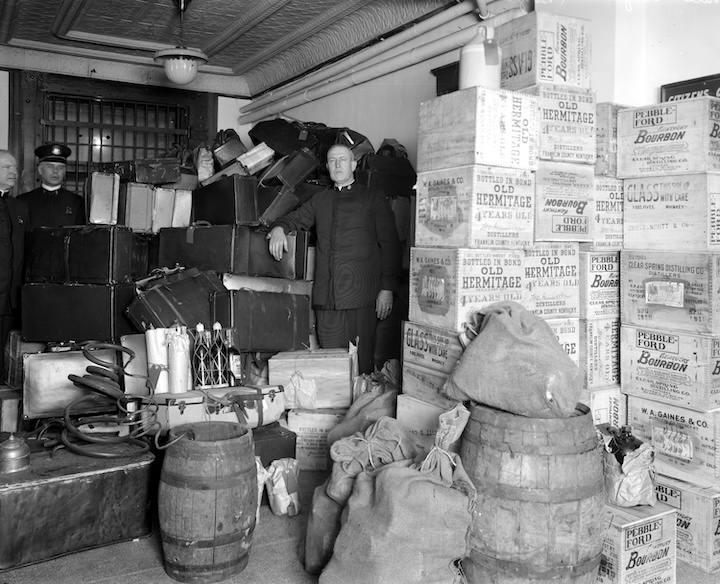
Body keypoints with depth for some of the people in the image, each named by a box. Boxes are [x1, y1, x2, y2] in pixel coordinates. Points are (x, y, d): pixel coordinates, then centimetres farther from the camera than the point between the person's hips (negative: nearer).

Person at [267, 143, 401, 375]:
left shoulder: (374, 199, 9)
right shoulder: (320, 199, 22)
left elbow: (389, 245, 4)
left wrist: (387, 288, -6)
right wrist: (278, 227, 2)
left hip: (361, 295, -3)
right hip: (326, 296, 4)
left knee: (361, 362, -3)